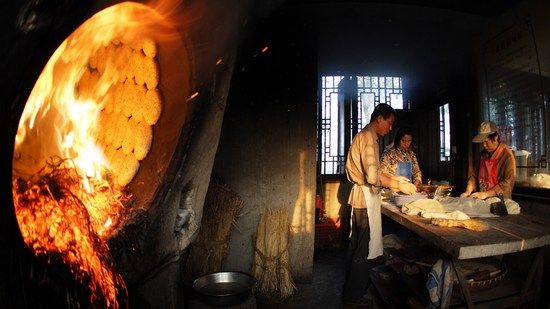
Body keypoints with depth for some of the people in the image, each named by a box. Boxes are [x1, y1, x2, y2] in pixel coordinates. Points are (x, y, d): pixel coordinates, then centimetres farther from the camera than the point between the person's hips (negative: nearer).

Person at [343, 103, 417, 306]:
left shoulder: (364, 135, 17)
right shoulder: (368, 137, -15)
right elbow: (373, 176, -24)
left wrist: (395, 179, 13)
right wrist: (399, 186, -14)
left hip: (360, 196, 11)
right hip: (366, 197, -11)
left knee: (357, 244, 18)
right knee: (366, 247, 0)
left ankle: (351, 287, 31)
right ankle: (354, 294, 13)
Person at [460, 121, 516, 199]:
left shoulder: (507, 156, -8)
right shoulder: (483, 154, 11)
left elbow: (507, 183, -13)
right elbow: (475, 175, 12)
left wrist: (485, 194, -18)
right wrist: (468, 192, -2)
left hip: (499, 201, -5)